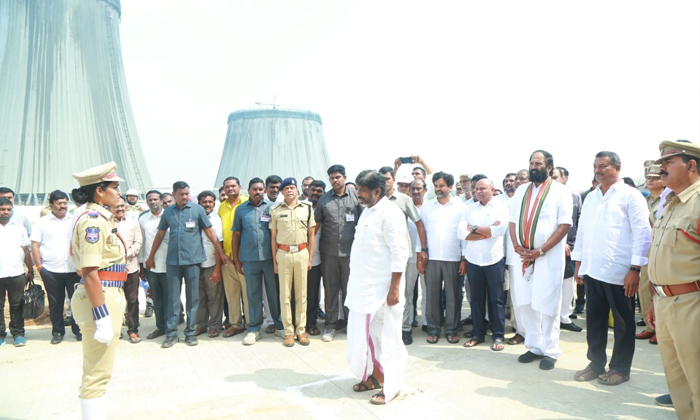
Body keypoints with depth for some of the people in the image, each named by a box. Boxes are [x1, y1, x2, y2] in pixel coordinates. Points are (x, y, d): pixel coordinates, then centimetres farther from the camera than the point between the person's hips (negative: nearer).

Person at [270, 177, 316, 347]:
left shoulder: (307, 208, 6)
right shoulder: (275, 210, 4)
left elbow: (311, 234, 8)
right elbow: (273, 237, 6)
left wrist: (310, 258, 3)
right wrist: (274, 261, 3)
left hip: (302, 253, 1)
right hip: (283, 254, 0)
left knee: (302, 293, 6)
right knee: (285, 294, 4)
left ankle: (301, 330, 15)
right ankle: (288, 331, 13)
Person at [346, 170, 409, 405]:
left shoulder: (389, 214, -15)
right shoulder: (367, 211, 12)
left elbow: (400, 254, -19)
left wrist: (394, 288, -22)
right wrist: (356, 284, 16)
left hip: (383, 289, -9)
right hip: (364, 287, 9)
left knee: (386, 337, 3)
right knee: (366, 334, 16)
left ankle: (390, 386, 17)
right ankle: (375, 376, 32)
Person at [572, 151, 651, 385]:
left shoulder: (631, 196, -5)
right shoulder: (590, 198, 13)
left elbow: (642, 234, -10)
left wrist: (635, 269, -15)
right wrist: (578, 264, 13)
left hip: (620, 272, -5)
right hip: (592, 271, 6)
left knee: (623, 323, 9)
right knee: (594, 320, 13)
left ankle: (620, 368, 22)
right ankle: (596, 363, 27)